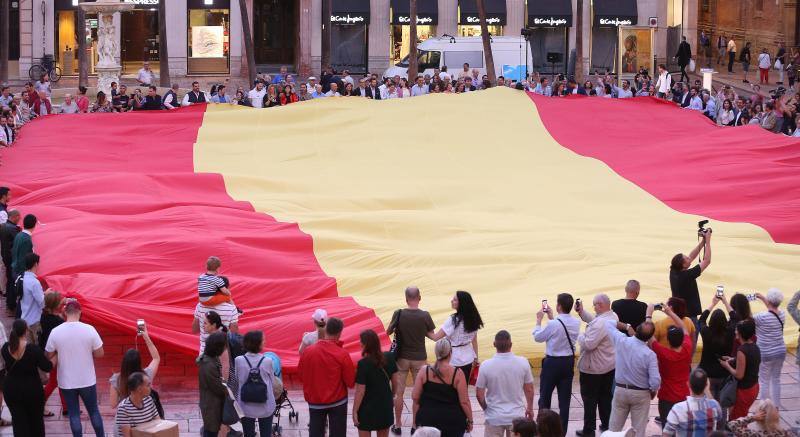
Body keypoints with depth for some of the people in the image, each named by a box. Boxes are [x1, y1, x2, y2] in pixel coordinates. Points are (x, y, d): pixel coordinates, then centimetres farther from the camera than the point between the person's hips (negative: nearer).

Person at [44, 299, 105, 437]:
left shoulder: (55, 332, -14)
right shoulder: (89, 329, -16)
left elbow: (49, 356, -2)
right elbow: (99, 353, -7)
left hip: (66, 381, 0)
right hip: (87, 380, 0)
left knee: (74, 413, 12)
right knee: (93, 411, 17)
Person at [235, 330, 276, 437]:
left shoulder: (238, 361, -12)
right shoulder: (267, 361, -15)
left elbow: (237, 381, -1)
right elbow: (271, 380, -2)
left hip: (246, 407, 1)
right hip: (265, 407, -1)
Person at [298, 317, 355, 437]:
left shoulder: (307, 351, -10)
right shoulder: (342, 354, -18)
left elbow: (301, 375, 3)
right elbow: (350, 382, -13)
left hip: (315, 401, 3)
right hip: (337, 401, -3)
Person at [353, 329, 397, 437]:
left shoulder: (363, 364, -23)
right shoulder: (389, 357, -8)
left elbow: (360, 391, -19)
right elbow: (395, 380, 4)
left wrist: (355, 411, -9)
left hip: (367, 408, -5)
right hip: (385, 405, 5)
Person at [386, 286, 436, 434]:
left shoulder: (399, 314, -13)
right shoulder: (425, 315, -14)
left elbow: (388, 332, 0)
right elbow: (431, 335, -4)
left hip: (402, 358, 0)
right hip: (419, 358, 0)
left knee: (399, 392, 11)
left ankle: (397, 425, 18)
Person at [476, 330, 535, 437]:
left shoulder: (486, 365, -16)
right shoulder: (522, 363, -12)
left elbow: (479, 394, -8)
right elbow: (529, 390, -1)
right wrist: (530, 408, 16)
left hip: (494, 417, -1)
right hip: (517, 416, 1)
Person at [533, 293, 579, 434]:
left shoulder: (554, 324, -23)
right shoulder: (576, 323, -3)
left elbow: (537, 337, -9)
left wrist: (539, 320, 4)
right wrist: (551, 318, 16)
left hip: (552, 362, -5)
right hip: (569, 362, 5)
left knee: (545, 397, 10)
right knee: (565, 398, 10)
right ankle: (562, 430, 14)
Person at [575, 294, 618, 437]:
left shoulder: (600, 323, -29)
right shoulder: (613, 317, 0)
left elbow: (588, 344, -30)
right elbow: (593, 321, 12)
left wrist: (579, 336, -12)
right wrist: (581, 312, 5)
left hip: (593, 369, -9)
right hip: (609, 366, 9)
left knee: (590, 399, 2)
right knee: (606, 396, 19)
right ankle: (606, 424, 29)